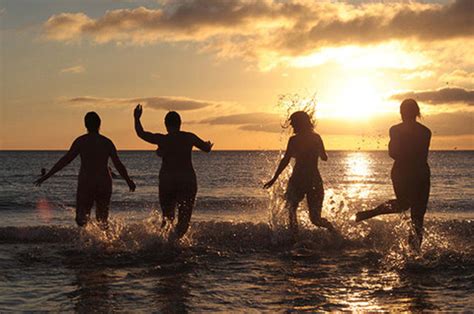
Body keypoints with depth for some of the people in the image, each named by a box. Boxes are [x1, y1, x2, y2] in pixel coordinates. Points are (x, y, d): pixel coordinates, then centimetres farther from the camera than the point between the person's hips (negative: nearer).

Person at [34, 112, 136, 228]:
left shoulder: (81, 141, -2)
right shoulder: (107, 142, 4)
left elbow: (65, 160, -5)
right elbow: (118, 165, 4)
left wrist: (46, 176, 0)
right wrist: (129, 181, 18)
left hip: (85, 184, -2)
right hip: (104, 183, 2)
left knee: (81, 219, 3)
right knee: (102, 220, 19)